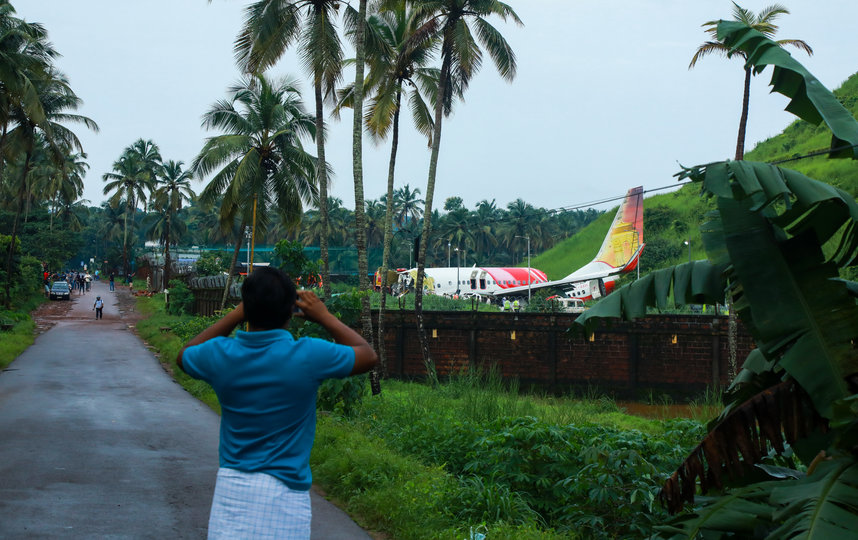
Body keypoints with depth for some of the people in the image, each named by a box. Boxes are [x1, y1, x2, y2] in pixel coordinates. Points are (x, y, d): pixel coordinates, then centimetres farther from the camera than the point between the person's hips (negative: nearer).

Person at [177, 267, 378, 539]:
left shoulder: (220, 354, -6)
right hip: (284, 493, -3)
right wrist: (325, 317, 10)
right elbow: (369, 356, 3)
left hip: (231, 486, 3)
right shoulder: (307, 356, -14)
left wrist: (234, 316, 14)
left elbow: (184, 356, 20)